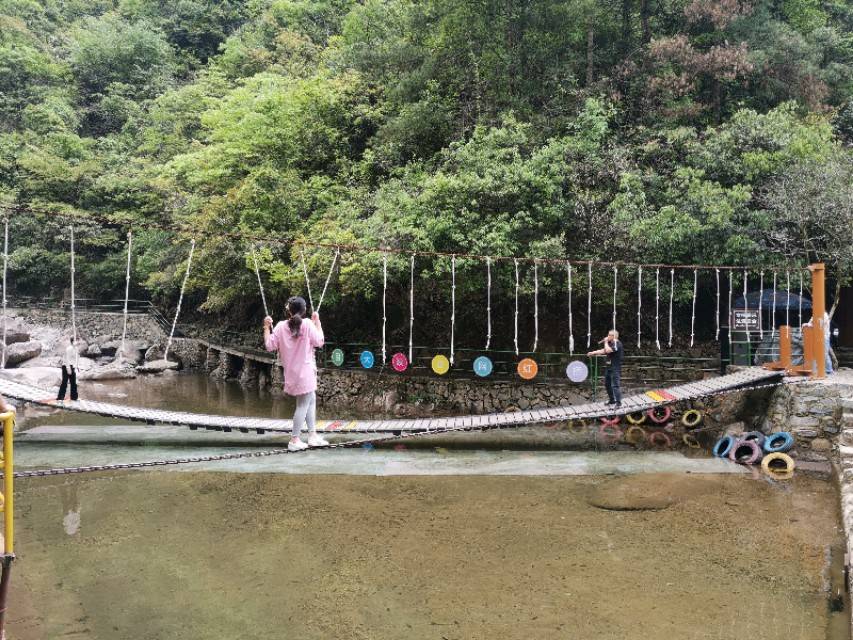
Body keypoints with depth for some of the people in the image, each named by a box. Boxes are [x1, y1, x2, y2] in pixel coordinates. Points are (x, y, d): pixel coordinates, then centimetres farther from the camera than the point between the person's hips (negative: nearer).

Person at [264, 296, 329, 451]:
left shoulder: (281, 327, -3)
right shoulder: (307, 325, -12)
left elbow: (269, 346, -2)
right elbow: (319, 342, -8)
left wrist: (266, 327, 8)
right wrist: (317, 322, 1)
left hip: (291, 373, 6)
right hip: (305, 372, -6)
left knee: (311, 399, 19)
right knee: (303, 404, 0)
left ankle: (313, 435, 22)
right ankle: (294, 440, 0)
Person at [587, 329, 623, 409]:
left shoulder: (617, 344, -15)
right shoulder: (610, 343, 15)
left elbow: (608, 350, -26)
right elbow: (603, 351, 16)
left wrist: (606, 342, -12)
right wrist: (593, 353, 6)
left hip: (615, 368, -10)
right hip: (609, 367, 10)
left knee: (615, 385, -11)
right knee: (607, 384, 15)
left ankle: (618, 402, -7)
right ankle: (612, 400, 27)